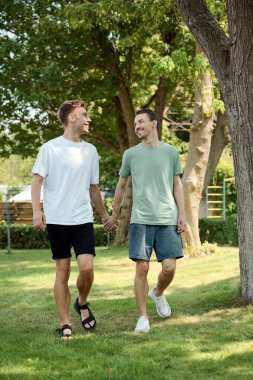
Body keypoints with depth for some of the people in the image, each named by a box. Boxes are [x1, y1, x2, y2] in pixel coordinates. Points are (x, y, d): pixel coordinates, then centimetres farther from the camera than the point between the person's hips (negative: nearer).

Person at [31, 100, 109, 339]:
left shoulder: (90, 151, 13)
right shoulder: (51, 148, -1)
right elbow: (37, 180, -4)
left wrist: (104, 215, 25)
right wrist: (37, 210, -16)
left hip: (83, 219, 3)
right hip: (57, 220, -3)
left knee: (87, 267, -12)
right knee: (63, 271, 0)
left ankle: (82, 304, 17)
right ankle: (64, 324, 8)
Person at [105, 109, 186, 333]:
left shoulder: (170, 152, 8)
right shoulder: (131, 154, 7)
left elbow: (177, 185, 11)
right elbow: (121, 185, 17)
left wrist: (182, 214, 3)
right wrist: (115, 215, 20)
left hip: (168, 219, 1)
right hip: (141, 220, 0)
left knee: (169, 266, -5)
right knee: (142, 267, -5)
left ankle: (158, 294, 27)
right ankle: (143, 317, 4)